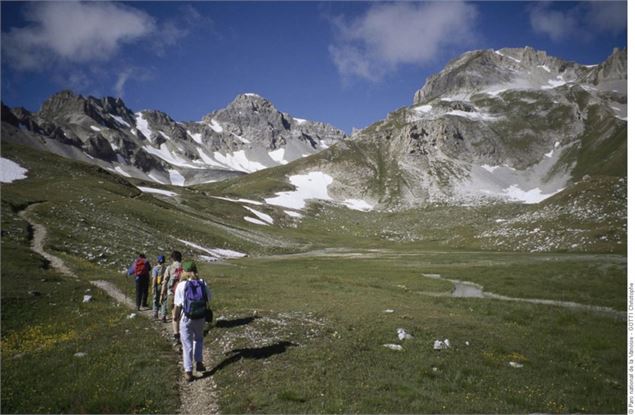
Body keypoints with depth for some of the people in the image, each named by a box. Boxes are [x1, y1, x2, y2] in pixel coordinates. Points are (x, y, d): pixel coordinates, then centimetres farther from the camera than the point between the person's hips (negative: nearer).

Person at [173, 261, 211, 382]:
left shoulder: (181, 285, -15)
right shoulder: (203, 283, -8)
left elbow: (178, 305, -11)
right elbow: (208, 298, 1)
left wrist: (175, 317, 5)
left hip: (186, 319, -2)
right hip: (200, 318, 2)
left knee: (187, 345, 10)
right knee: (198, 339, 28)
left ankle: (188, 372, 14)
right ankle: (199, 362, 21)